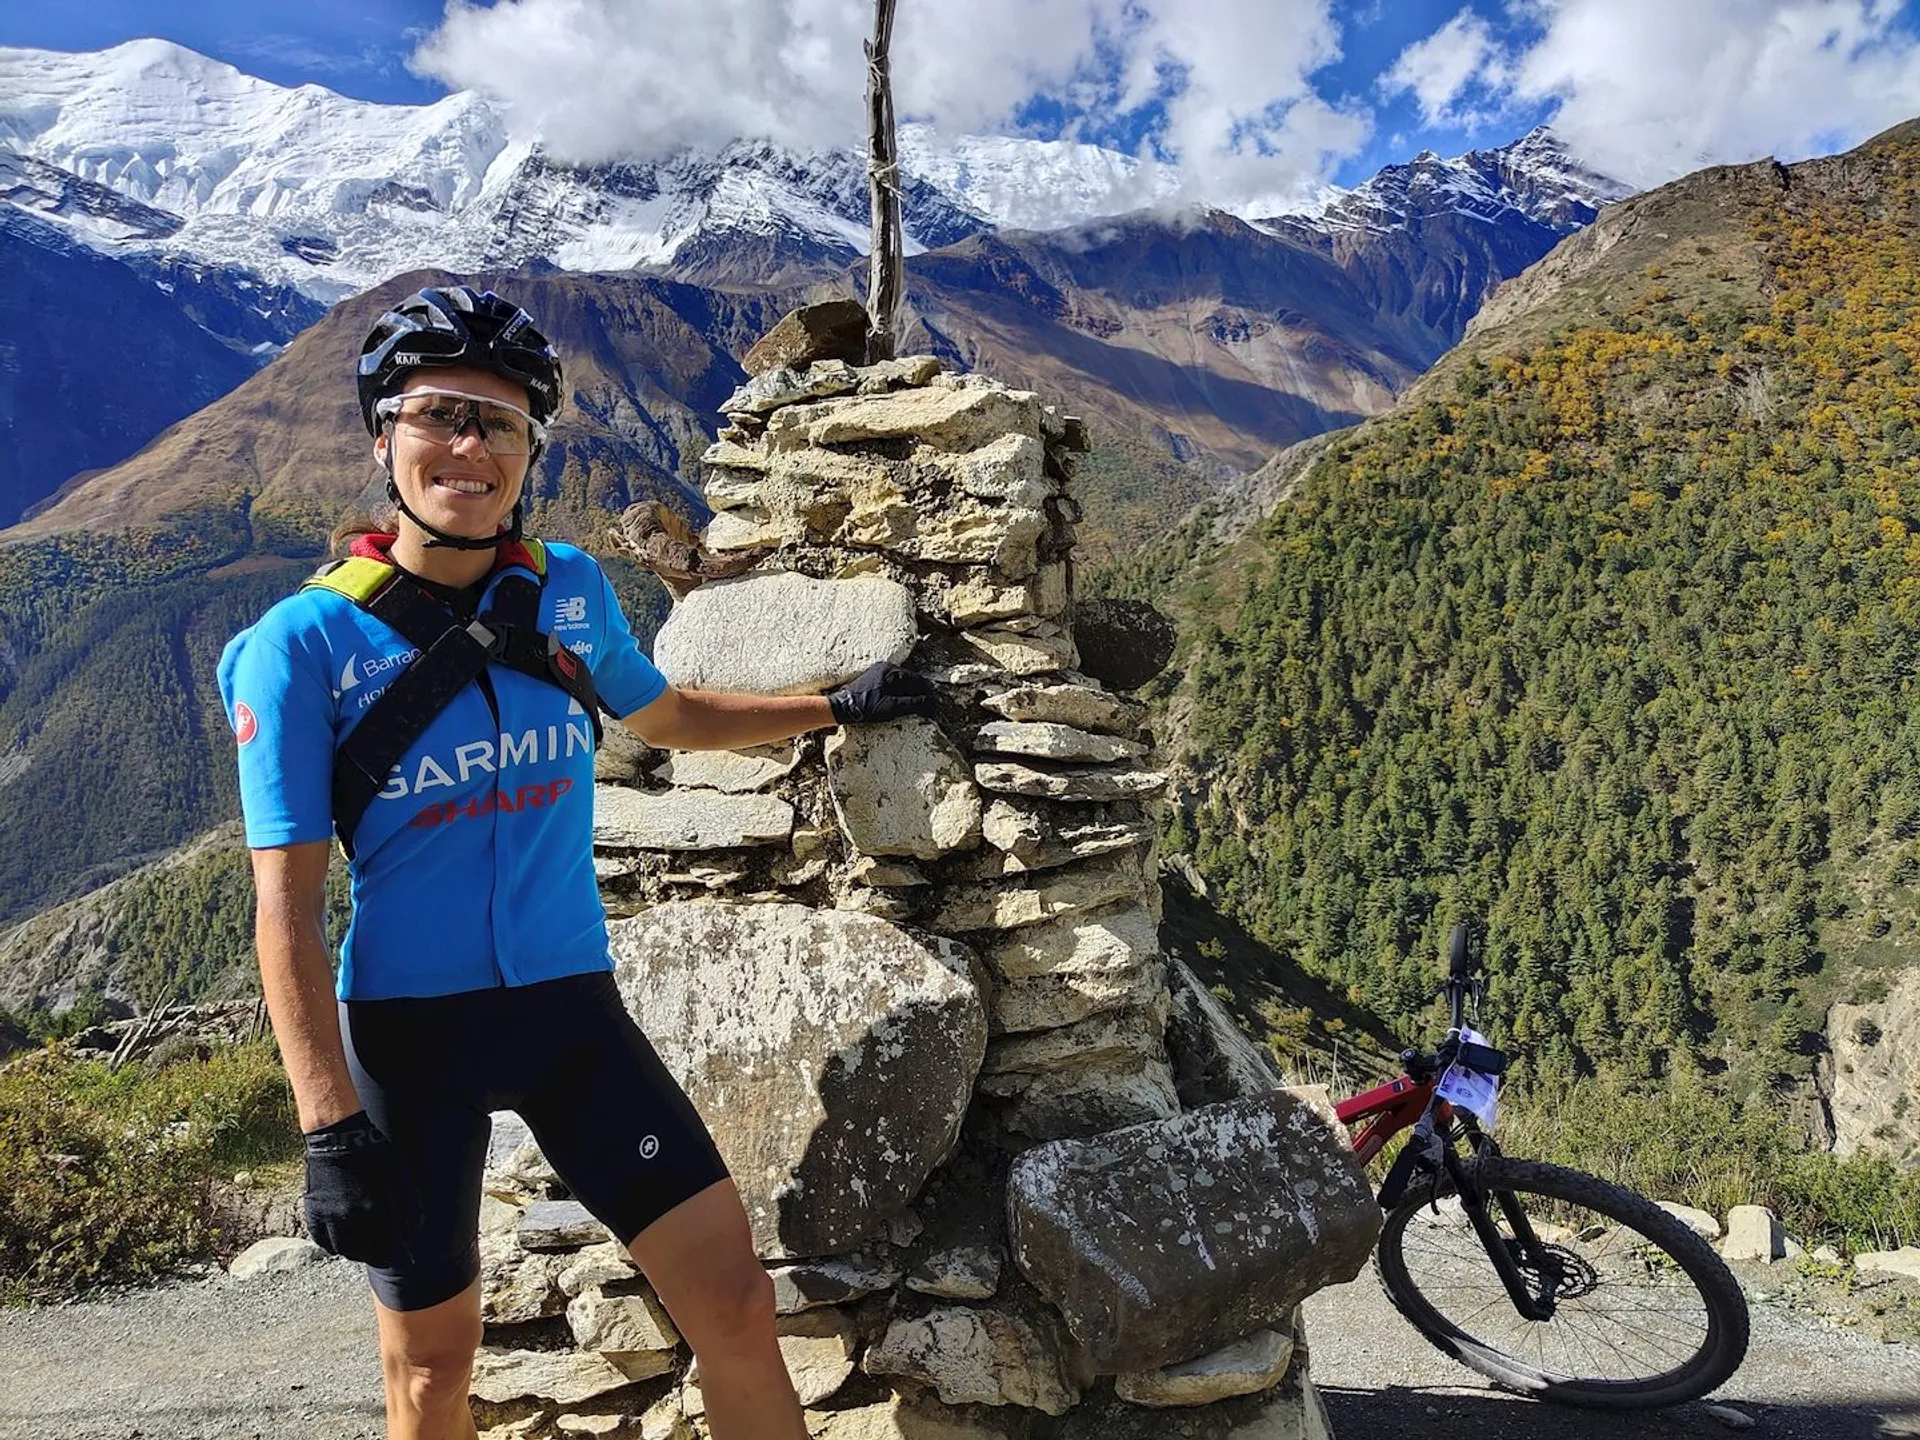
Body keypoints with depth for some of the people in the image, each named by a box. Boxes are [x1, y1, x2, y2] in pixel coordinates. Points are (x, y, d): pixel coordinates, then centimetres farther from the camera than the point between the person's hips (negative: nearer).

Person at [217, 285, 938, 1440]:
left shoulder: (571, 589, -1)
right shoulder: (306, 642, -11)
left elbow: (670, 717, 19)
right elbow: (289, 901, -12)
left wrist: (838, 706, 16)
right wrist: (330, 1125, -17)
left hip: (572, 1006, 3)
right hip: (406, 1028, -2)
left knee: (737, 1305, -2)